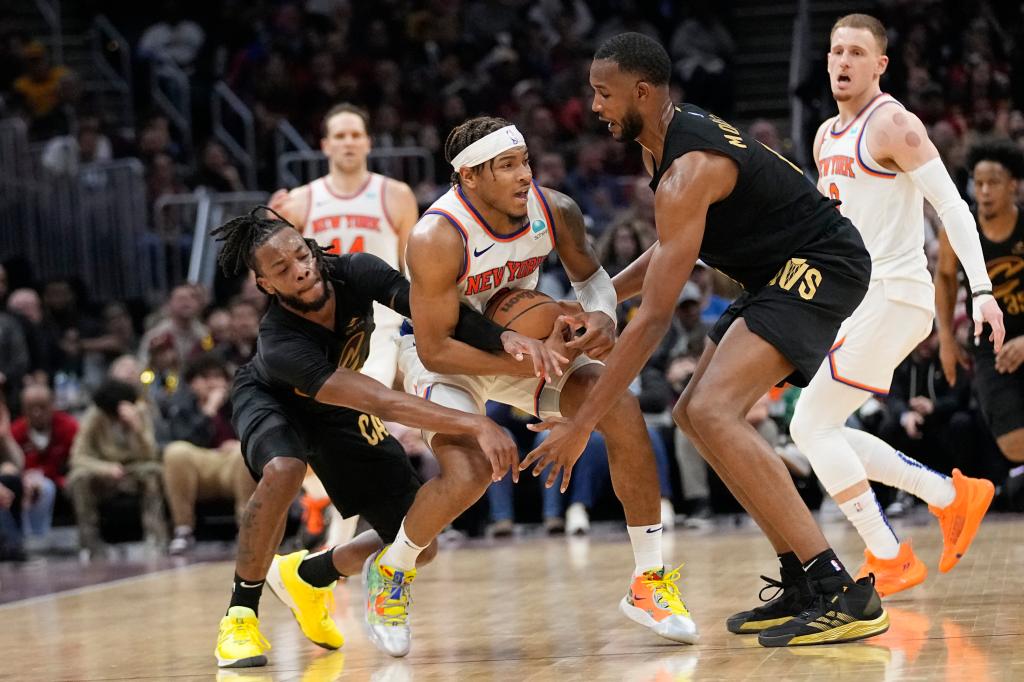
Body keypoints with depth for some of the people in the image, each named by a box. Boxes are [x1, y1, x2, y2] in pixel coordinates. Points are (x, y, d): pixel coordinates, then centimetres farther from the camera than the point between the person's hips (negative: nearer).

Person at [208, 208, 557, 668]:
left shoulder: (355, 272, -29)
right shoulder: (280, 345, -42)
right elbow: (381, 402, -51)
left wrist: (505, 338, -54)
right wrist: (475, 425, -59)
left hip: (335, 410, 5)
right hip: (271, 400, -5)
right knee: (283, 471, -41)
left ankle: (307, 576, 24)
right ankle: (241, 612, -20)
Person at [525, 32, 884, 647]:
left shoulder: (686, 172, -23)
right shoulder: (672, 134, 8)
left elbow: (654, 320, -25)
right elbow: (677, 248, 24)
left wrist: (581, 426, -22)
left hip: (823, 266, -11)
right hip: (784, 271, 11)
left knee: (713, 412, -26)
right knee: (694, 415, 14)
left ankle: (845, 595, -29)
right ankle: (805, 587, 14)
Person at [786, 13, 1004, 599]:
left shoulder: (893, 125, -11)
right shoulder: (827, 137, 16)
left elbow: (952, 206, -16)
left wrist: (982, 290, -24)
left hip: (893, 296, -9)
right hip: (858, 299, 9)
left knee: (812, 426, -11)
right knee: (821, 430, 10)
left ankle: (890, 560, -4)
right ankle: (952, 496, 17)